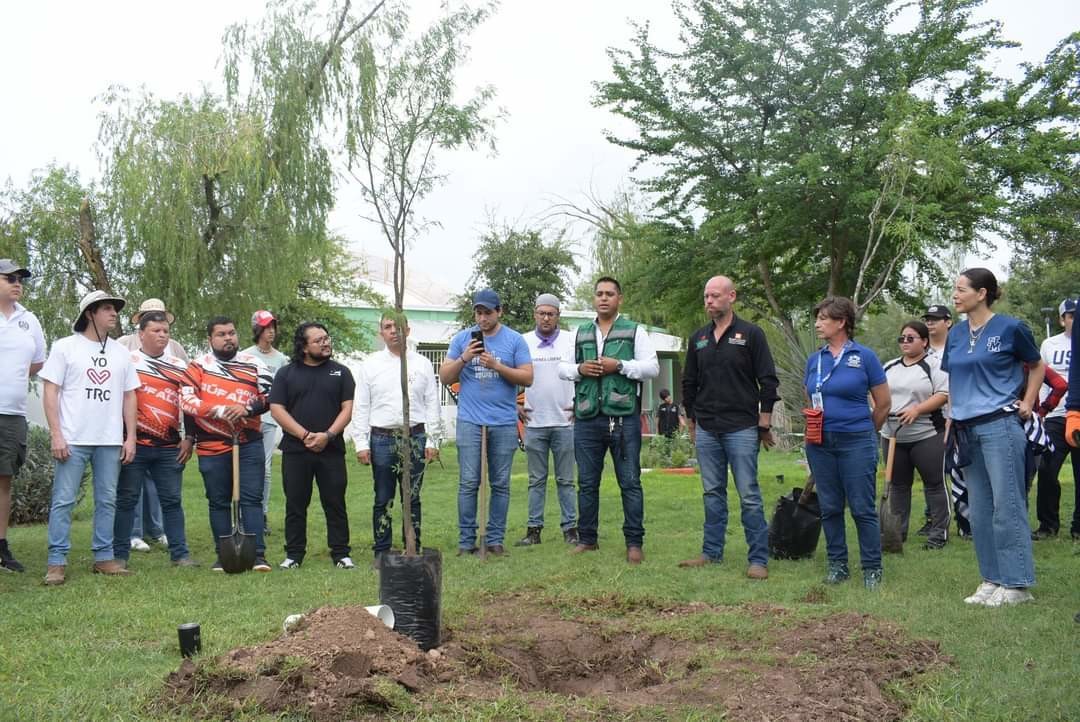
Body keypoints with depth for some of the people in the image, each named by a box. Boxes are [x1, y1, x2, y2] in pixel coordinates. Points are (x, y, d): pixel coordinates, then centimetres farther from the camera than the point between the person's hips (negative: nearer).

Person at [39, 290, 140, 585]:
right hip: (73, 439, -4)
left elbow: (129, 396, 14)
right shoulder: (65, 347, 1)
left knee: (107, 500, 8)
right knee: (63, 500, -3)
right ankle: (57, 562, 2)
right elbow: (50, 392, -3)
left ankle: (103, 557, 16)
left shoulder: (120, 352, 13)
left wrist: (130, 437, 7)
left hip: (111, 440, 4)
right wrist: (56, 435, -10)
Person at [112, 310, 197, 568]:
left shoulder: (180, 367, 13)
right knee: (127, 499, 2)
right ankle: (119, 554, 9)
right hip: (135, 445, -3)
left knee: (172, 500, 6)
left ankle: (180, 553, 10)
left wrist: (189, 437, 7)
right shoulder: (127, 362, 2)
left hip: (170, 447, 3)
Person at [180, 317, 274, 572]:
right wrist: (219, 411, -17)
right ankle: (224, 556, 16)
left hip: (249, 442, 0)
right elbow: (186, 399, -7)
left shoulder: (253, 364, 7)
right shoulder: (199, 366, 3)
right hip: (212, 445, 0)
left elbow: (269, 395, 3)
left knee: (252, 497, -4)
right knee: (218, 501, 7)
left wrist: (247, 409, -14)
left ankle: (258, 554, -3)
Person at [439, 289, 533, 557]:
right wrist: (464, 358, -10)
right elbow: (445, 378, 7)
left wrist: (496, 365, -13)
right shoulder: (462, 339, 8)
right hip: (469, 421, 0)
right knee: (468, 483, -2)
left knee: (500, 484, 4)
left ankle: (495, 540, 11)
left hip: (504, 423, 0)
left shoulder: (515, 340, 5)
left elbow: (527, 378, -2)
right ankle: (466, 540, 4)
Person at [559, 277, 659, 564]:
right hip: (587, 419, 4)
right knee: (587, 483, 9)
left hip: (624, 417, -3)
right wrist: (579, 369, -3)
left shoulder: (634, 331, 5)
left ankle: (634, 542, 6)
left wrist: (619, 365, -13)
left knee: (630, 482, 0)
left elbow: (652, 368, -2)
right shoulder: (580, 333, 17)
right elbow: (561, 368, 18)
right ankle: (587, 538, 20)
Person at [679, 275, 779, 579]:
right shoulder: (698, 338, 11)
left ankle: (758, 559, 1)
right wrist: (691, 422, 16)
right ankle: (712, 553, 18)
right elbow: (689, 383, 18)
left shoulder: (751, 334, -3)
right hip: (707, 431, 5)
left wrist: (764, 424, -5)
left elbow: (768, 381, -3)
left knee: (749, 495, -4)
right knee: (713, 493, 10)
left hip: (741, 429, -5)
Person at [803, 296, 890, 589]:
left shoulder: (864, 356, -5)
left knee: (862, 508, -1)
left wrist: (865, 433, 10)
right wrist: (812, 430, 14)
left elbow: (883, 403, 1)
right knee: (829, 508, 9)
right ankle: (837, 565, 20)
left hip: (856, 442, -4)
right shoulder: (814, 360, 9)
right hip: (820, 444, 5)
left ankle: (872, 569, 9)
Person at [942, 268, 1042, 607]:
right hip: (967, 430, 6)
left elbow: (1037, 366, 9)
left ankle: (1016, 583, 4)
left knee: (1007, 506, -4)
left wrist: (1028, 403, 0)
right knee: (979, 510, 9)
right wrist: (952, 421, 12)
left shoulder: (1010, 328, -5)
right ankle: (991, 579, 18)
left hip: (1000, 426, -6)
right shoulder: (956, 334, 10)